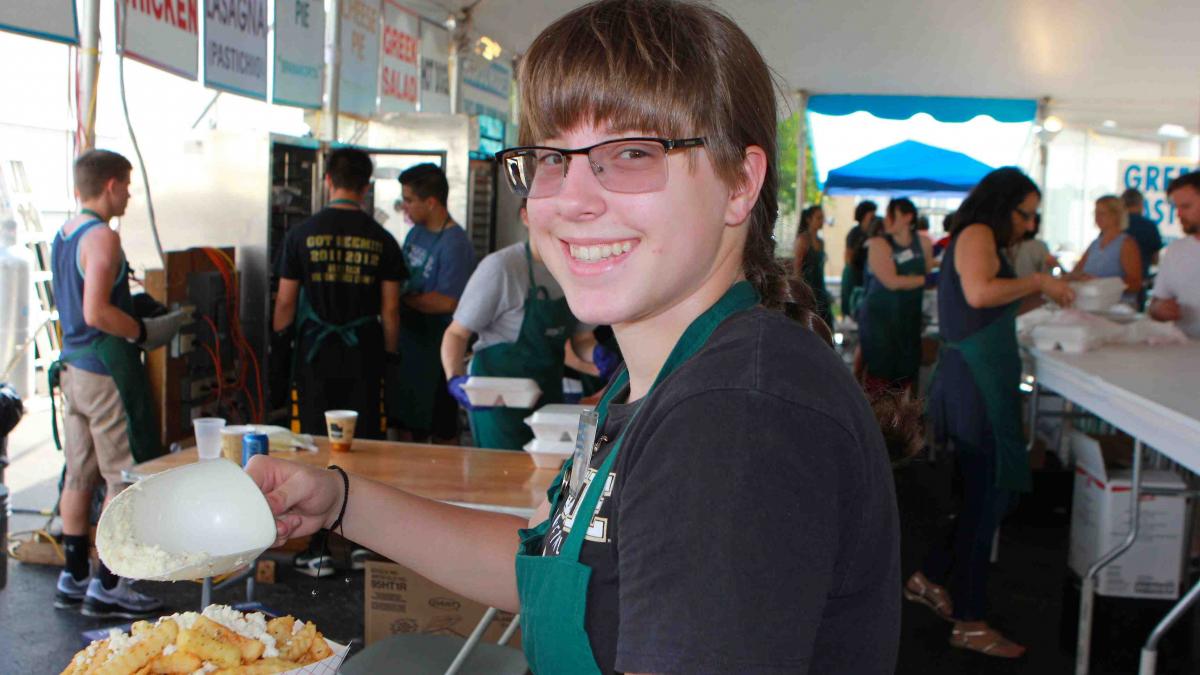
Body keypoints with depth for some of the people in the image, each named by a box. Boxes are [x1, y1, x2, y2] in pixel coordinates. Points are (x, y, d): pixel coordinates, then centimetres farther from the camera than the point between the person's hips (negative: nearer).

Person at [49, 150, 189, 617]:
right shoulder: (102, 237, -15)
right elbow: (96, 313, -24)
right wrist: (146, 332, -13)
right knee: (124, 477, -2)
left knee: (80, 475, 14)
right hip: (105, 369, -9)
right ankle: (107, 586, 1)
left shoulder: (63, 235, 13)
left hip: (72, 365, 9)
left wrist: (135, 319, 20)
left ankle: (73, 578, 20)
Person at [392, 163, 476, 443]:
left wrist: (401, 298, -14)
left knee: (443, 432, 3)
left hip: (436, 353, -8)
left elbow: (447, 302, -22)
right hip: (407, 344, 8)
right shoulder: (415, 233, 9)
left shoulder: (455, 244, -17)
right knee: (406, 426, 16)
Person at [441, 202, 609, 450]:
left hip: (548, 393, 6)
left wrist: (596, 354, -10)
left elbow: (581, 339, 13)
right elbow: (457, 333, -9)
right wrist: (455, 378, -27)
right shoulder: (500, 266, -14)